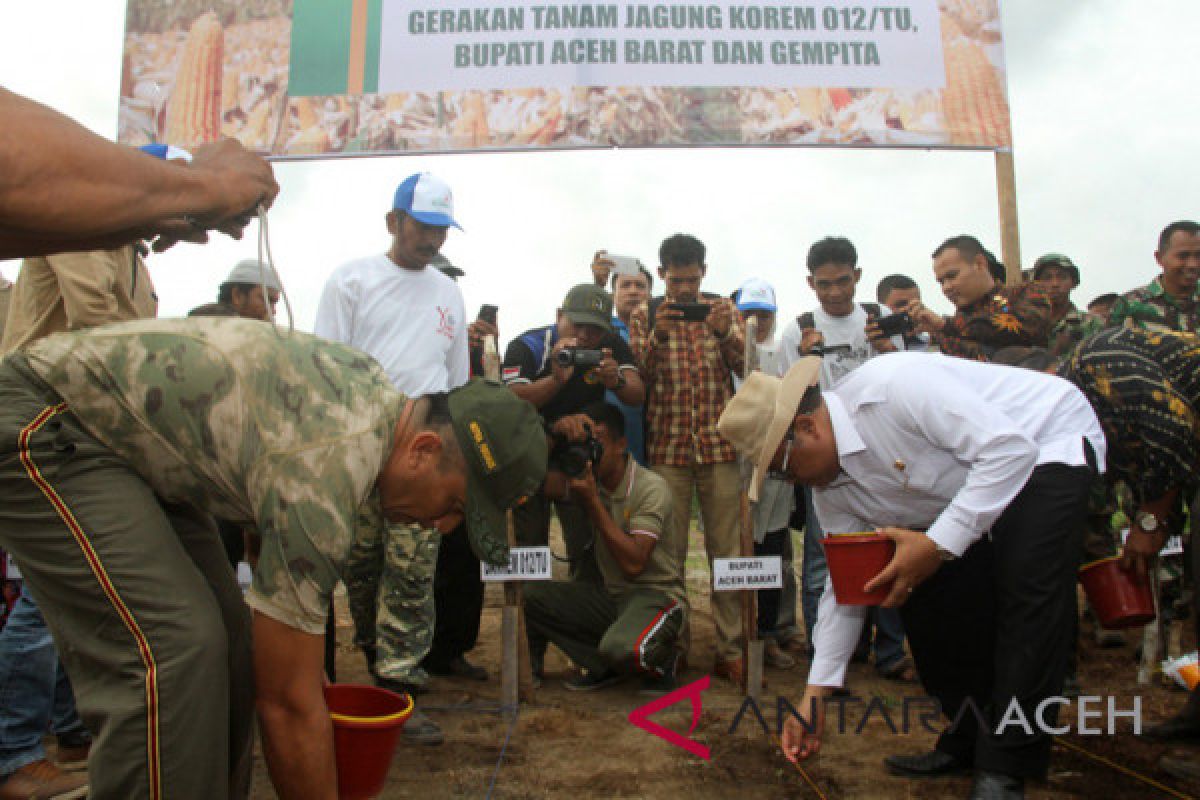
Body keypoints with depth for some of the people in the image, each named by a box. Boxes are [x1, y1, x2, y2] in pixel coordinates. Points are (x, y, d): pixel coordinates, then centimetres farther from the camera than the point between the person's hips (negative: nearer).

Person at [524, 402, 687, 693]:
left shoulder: (651, 487, -15)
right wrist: (562, 428, -20)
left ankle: (661, 658, 2)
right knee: (530, 596, -13)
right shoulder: (591, 480, 4)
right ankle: (604, 666, 2)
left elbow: (633, 563, -23)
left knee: (620, 648, -37)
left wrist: (592, 501, -23)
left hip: (656, 594, -6)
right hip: (610, 595, 6)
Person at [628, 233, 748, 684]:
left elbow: (749, 369, 1)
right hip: (667, 447, 0)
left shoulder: (723, 310, 9)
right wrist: (656, 337, -19)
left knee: (728, 551, 3)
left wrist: (726, 334, -17)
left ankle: (730, 650, 12)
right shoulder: (644, 316, 7)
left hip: (720, 445, 1)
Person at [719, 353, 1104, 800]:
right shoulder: (828, 489, -9)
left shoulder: (892, 386, -35)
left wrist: (938, 544, -37)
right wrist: (814, 695, -3)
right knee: (920, 593, -5)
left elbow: (1010, 447, -34)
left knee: (1027, 585, -26)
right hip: (962, 488, 7)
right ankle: (970, 741, 15)